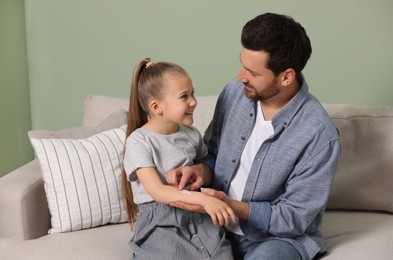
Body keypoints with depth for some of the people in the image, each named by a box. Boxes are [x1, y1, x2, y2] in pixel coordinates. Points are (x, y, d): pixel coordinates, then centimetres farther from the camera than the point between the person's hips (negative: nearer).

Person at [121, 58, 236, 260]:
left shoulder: (191, 134, 7)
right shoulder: (138, 142, -11)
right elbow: (157, 192, -20)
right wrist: (203, 199, -31)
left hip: (197, 218, 4)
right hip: (159, 225, -4)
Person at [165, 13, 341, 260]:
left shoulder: (319, 135, -22)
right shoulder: (235, 91, -6)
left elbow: (294, 218, -17)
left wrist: (231, 205, -28)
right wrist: (201, 170, -14)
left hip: (278, 237, -5)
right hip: (219, 225, 5)